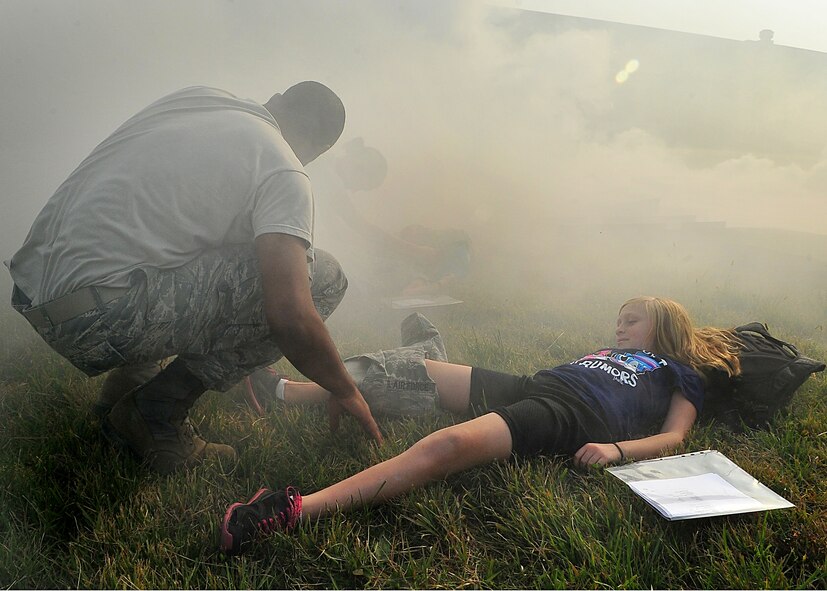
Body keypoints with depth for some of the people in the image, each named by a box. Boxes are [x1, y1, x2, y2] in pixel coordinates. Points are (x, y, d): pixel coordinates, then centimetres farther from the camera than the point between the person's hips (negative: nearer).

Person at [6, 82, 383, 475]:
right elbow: (290, 317, -20)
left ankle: (126, 384, 18)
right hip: (97, 317, -9)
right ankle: (158, 415, -1)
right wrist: (345, 391, -1)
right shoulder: (284, 172, -7)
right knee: (319, 277, -7)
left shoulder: (194, 96, 15)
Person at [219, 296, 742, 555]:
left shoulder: (680, 375, 23)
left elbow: (673, 437, 6)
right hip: (528, 385, 8)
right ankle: (282, 391, 8)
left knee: (454, 443, -35)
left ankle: (296, 508, -46)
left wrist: (617, 449, -12)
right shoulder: (607, 351, 39)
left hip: (574, 415, -7)